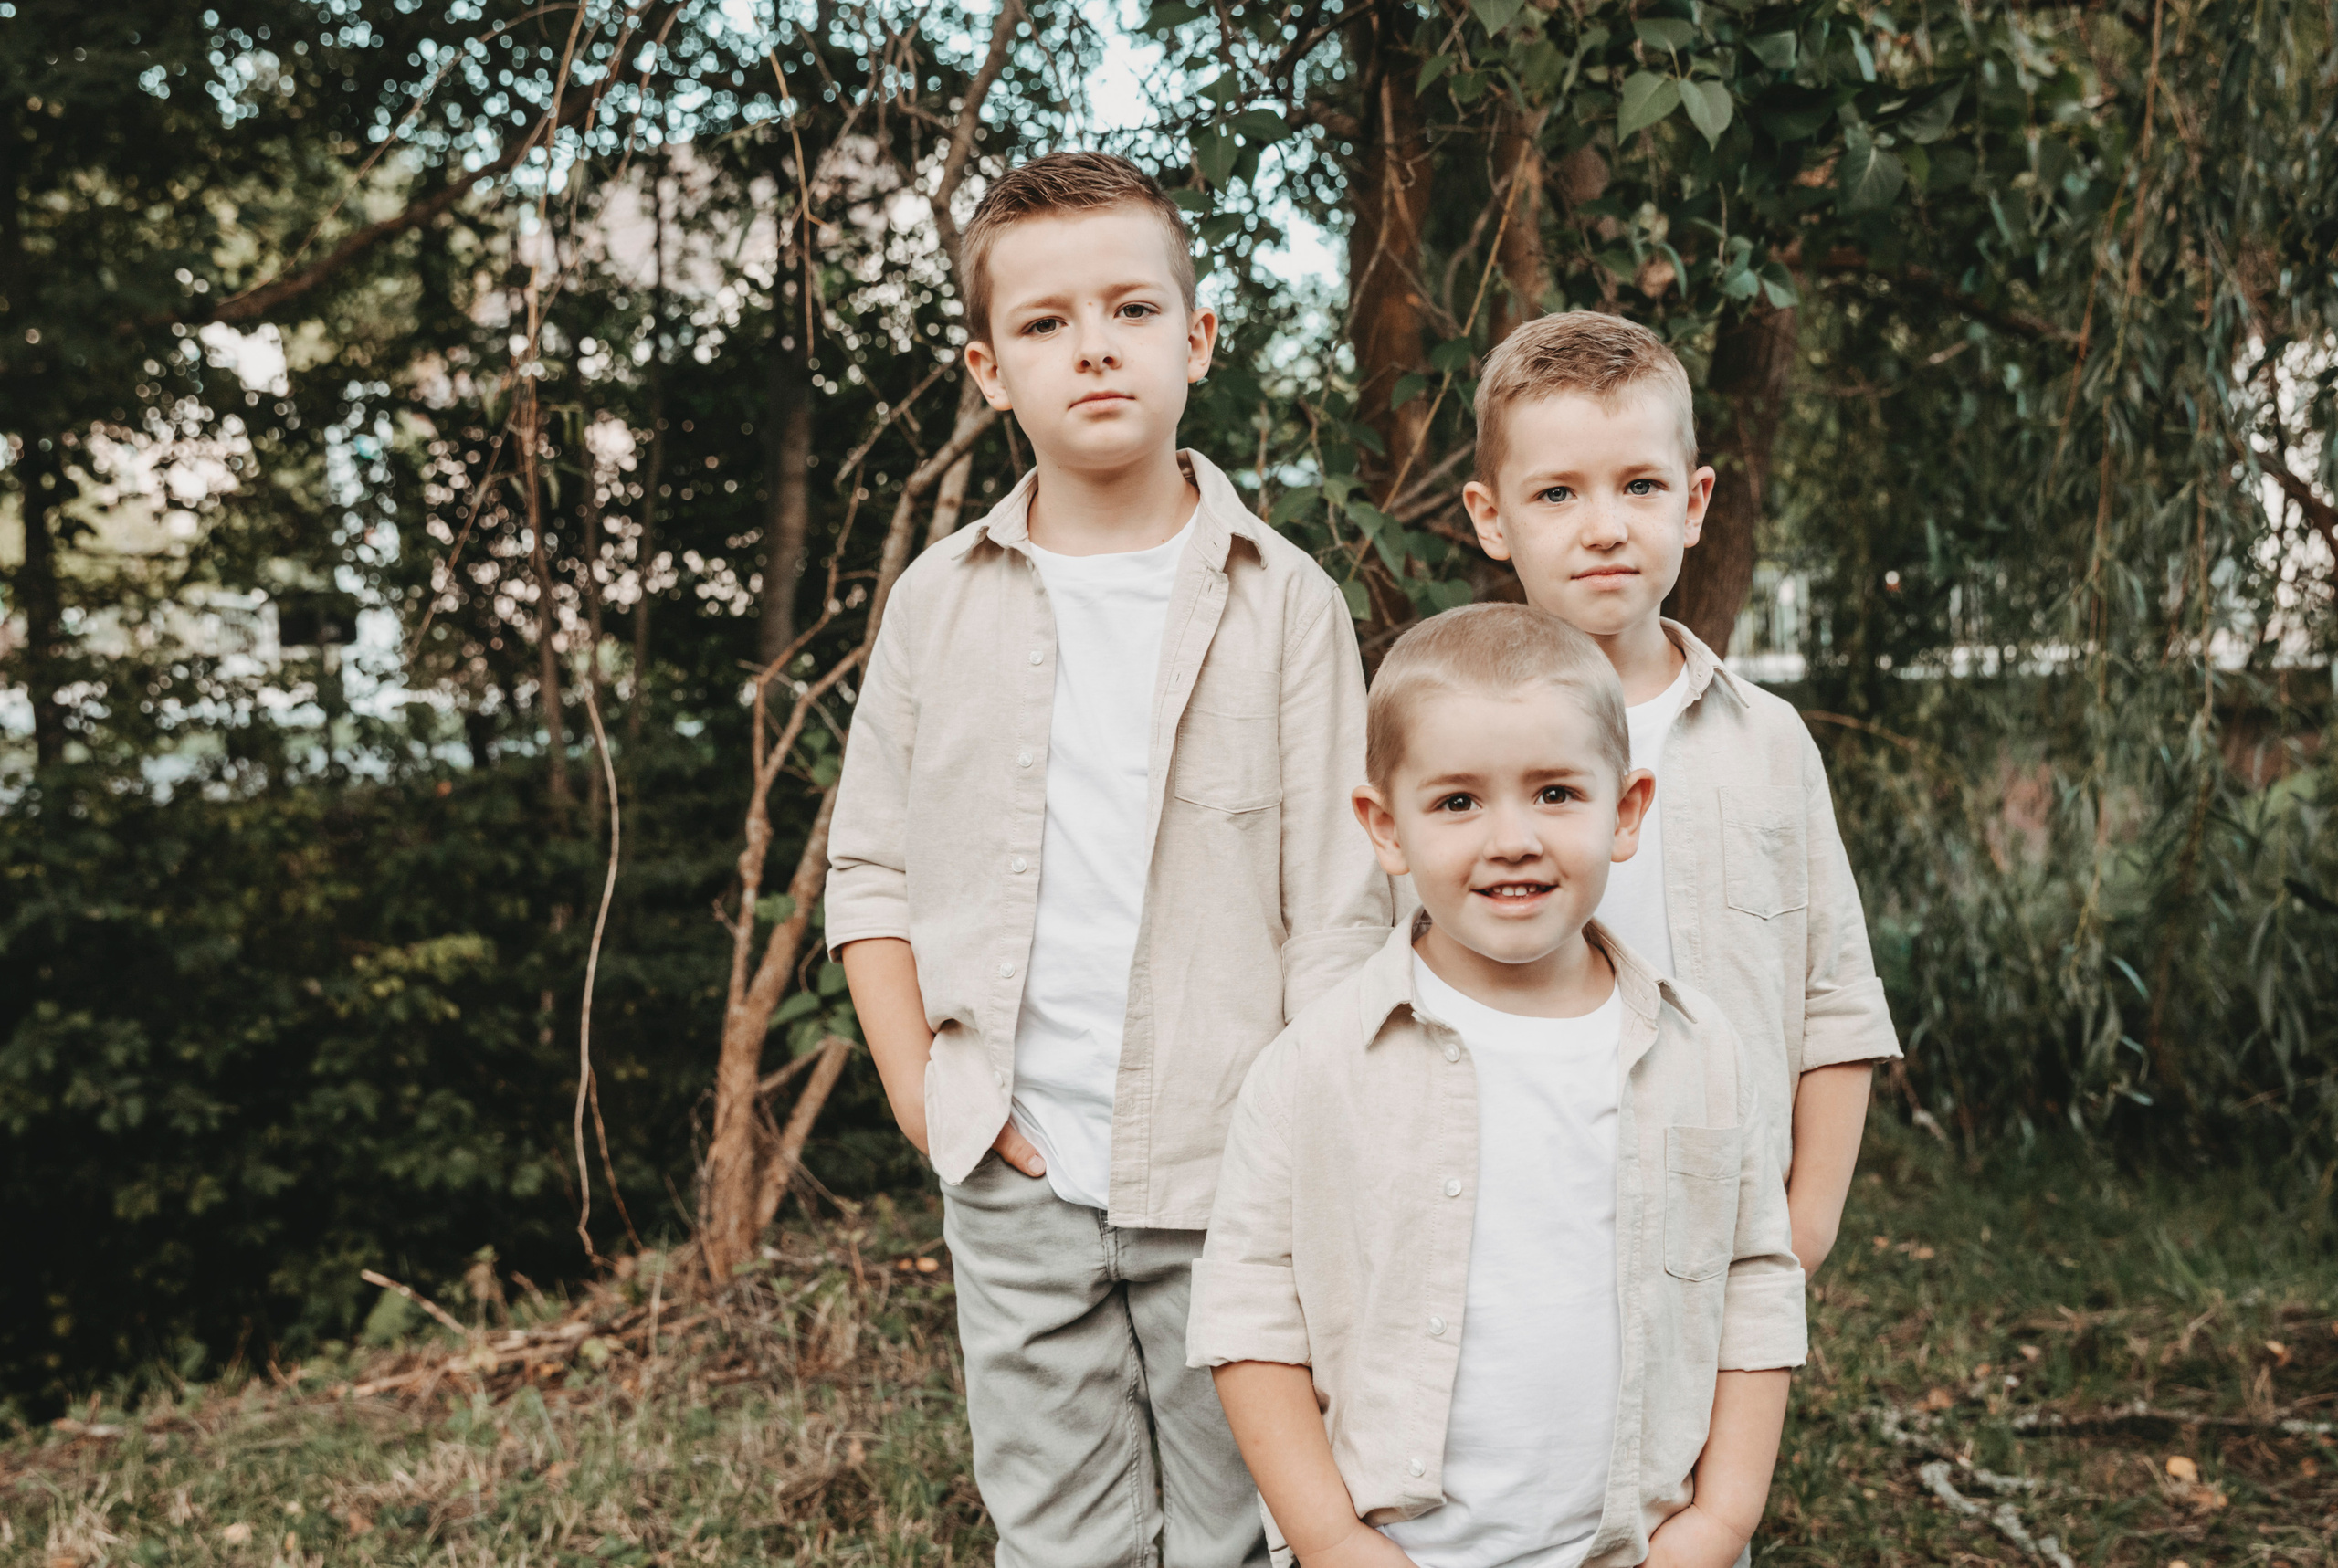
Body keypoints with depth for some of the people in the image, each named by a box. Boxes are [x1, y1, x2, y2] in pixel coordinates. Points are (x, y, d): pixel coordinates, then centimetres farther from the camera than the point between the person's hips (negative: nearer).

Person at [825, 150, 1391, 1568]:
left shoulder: (1282, 600, -2)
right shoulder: (942, 600, 5)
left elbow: (1342, 909, -1)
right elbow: (871, 869, 12)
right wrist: (916, 1081, 0)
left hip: (1228, 1182, -2)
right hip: (1015, 1185, 2)